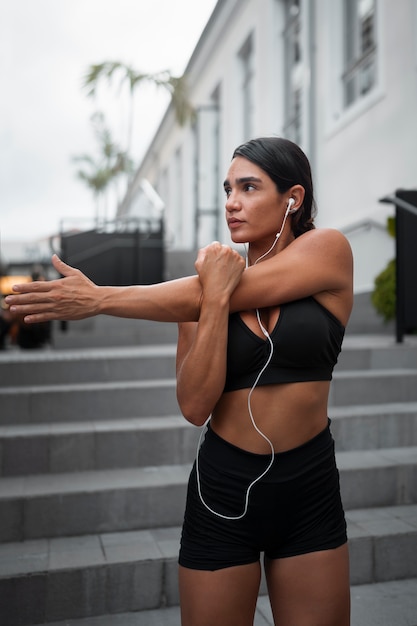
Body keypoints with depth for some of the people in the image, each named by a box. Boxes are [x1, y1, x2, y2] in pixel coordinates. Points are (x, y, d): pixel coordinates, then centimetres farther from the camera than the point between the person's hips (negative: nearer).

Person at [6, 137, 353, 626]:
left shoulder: (329, 250, -7)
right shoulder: (210, 276, -2)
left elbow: (209, 300, -18)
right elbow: (195, 407, -13)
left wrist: (99, 298, -16)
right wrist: (215, 298, -21)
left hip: (310, 491, 0)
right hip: (223, 491, 1)